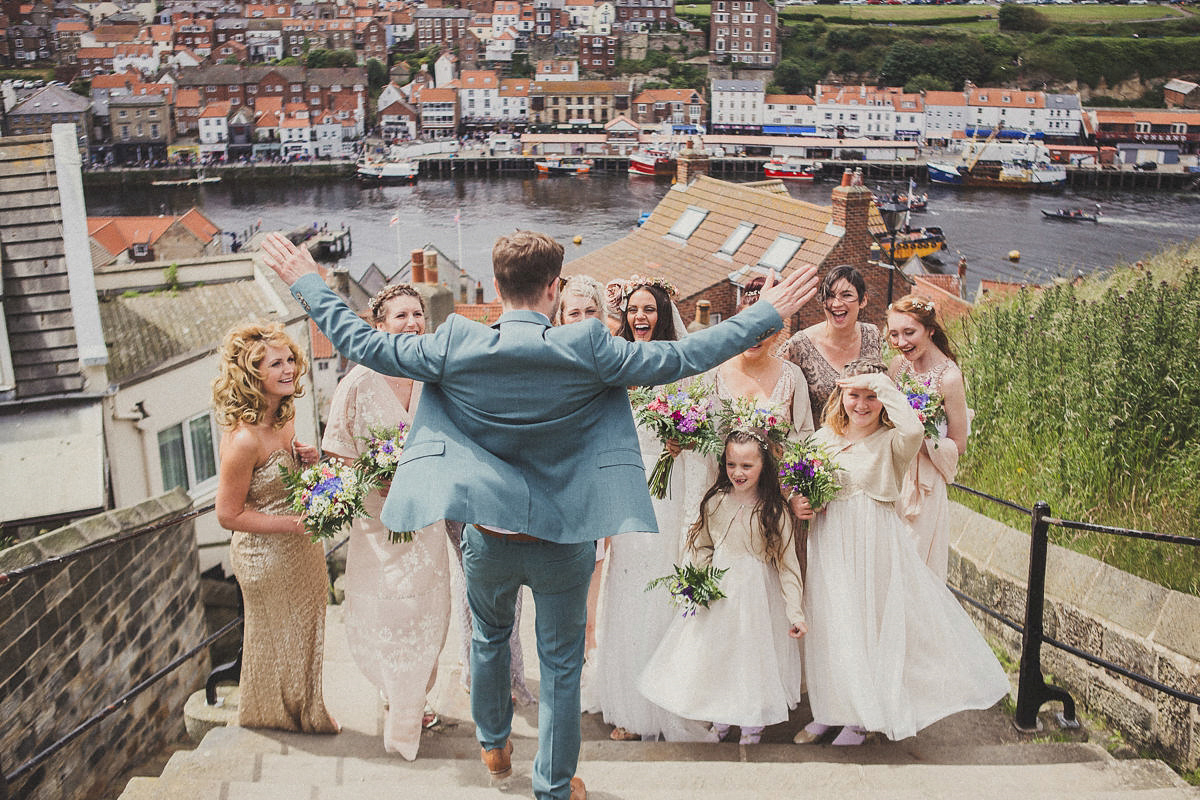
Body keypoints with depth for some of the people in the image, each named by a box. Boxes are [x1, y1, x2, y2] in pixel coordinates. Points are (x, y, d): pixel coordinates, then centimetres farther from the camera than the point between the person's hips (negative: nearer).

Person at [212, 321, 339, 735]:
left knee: (305, 630, 25)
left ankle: (305, 710, 48)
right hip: (266, 556, -8)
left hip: (300, 546, 8)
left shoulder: (284, 415, -5)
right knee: (277, 637, 16)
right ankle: (279, 714, 42)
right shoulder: (244, 439, -30)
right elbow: (229, 514, -23)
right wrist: (294, 523, -25)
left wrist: (309, 459, -8)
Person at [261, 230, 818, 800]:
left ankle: (494, 746, 52)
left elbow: (360, 342, -7)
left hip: (487, 539, 2)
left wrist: (306, 282, 7)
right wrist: (769, 313, -7)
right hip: (564, 544, -2)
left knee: (489, 640, 30)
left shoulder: (454, 349, -16)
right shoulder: (587, 352, -21)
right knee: (561, 667, 17)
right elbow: (683, 358, -16)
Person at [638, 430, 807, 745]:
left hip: (758, 595, -3)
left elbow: (787, 563, -12)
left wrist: (795, 612, -16)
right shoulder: (715, 502, -3)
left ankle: (752, 726, 29)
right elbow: (701, 545, 10)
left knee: (752, 657, 7)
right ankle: (720, 720, 33)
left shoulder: (775, 511, -13)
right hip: (718, 592, 3)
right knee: (715, 654, 12)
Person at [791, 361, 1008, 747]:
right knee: (828, 624, 10)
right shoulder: (823, 437, 6)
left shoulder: (890, 441, -8)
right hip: (829, 545, 4)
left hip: (875, 544, -4)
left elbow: (913, 430, -32)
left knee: (870, 624, 3)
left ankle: (859, 719, 20)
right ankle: (829, 710, 26)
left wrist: (882, 385, -23)